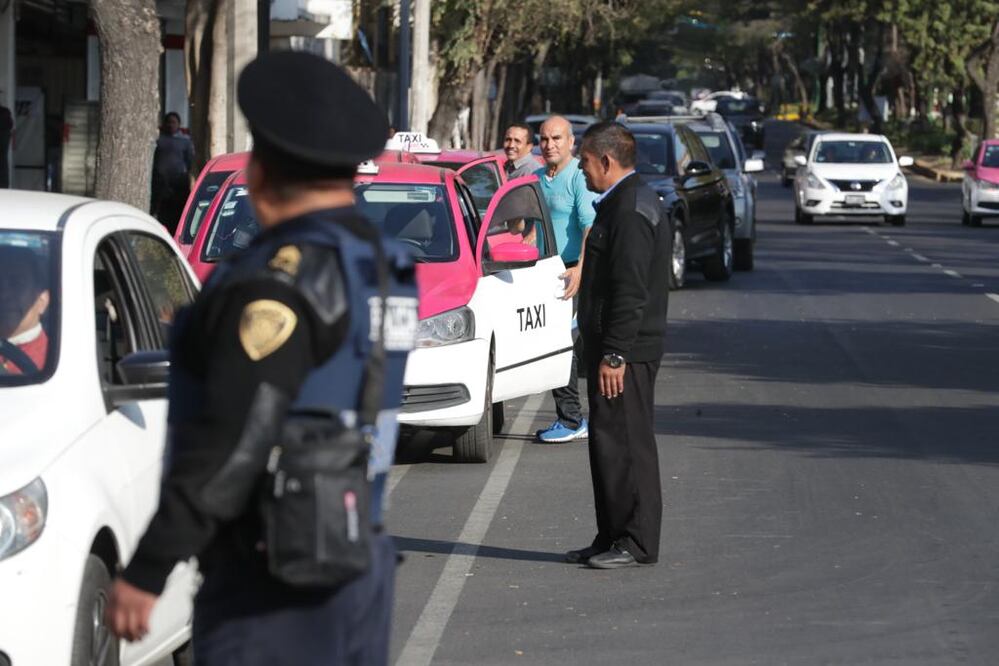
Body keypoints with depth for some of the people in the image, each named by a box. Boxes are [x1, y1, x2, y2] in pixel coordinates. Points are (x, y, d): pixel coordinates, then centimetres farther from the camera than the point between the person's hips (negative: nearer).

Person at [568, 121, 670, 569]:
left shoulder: (631, 210, -17)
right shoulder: (621, 204, 18)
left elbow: (630, 292, -22)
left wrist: (614, 355, -23)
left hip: (626, 351, -11)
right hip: (613, 347, 11)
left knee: (625, 443, -7)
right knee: (609, 441, 13)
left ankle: (637, 542, -3)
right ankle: (613, 538, 19)